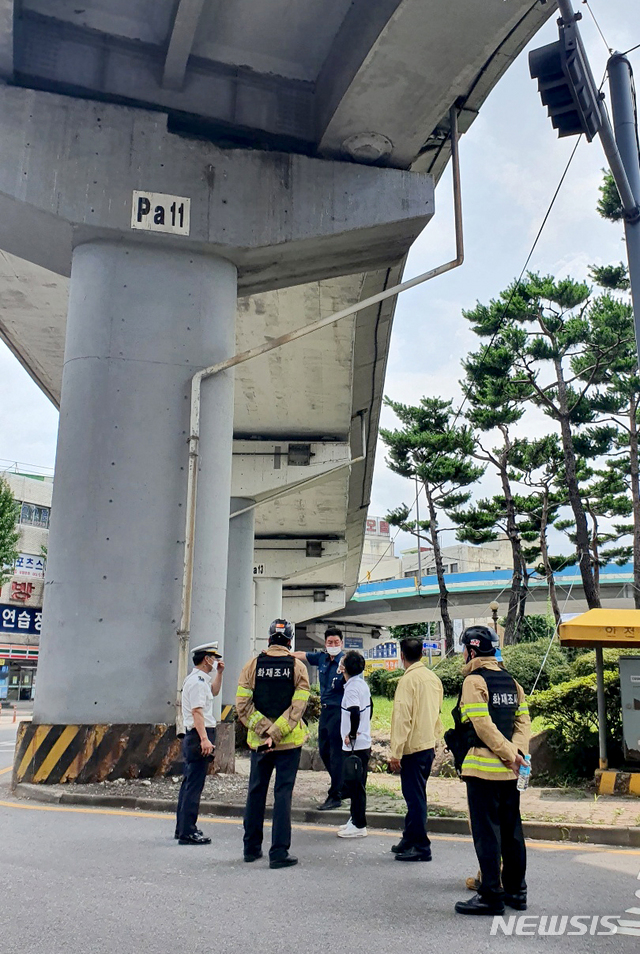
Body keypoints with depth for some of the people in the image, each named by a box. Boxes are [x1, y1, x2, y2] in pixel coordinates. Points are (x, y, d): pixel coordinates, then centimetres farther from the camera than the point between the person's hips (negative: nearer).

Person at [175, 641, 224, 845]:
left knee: (189, 783, 16)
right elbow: (197, 712, -23)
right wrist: (204, 739, -28)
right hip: (199, 736, -11)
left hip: (192, 737, 11)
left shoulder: (199, 679, 17)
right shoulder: (197, 681, -15)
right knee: (194, 785, -8)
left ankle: (182, 827, 25)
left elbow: (214, 691, 36)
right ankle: (187, 832, -5)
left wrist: (219, 673, 23)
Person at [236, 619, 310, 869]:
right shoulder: (298, 667, -4)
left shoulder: (252, 665, 1)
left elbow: (242, 705, -7)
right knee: (283, 794, 3)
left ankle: (252, 848, 24)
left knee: (256, 792, 14)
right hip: (289, 743, -2)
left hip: (258, 740, 2)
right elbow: (297, 708, -13)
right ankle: (279, 852, 3)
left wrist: (264, 731, -9)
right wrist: (276, 735, -14)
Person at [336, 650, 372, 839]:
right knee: (355, 784, 18)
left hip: (355, 745, -9)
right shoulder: (362, 684, 10)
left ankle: (359, 826, 6)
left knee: (355, 784, -1)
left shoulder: (352, 687, -18)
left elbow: (354, 713, -30)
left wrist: (351, 735, -19)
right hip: (364, 741, 9)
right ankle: (356, 819, 27)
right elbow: (369, 707, 22)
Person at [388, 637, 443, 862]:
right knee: (415, 795, 17)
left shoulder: (408, 680, -15)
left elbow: (402, 718, -18)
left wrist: (396, 752, -16)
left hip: (412, 747, -8)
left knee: (415, 797, -1)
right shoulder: (433, 678, 8)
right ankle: (409, 840, 27)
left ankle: (421, 848, 5)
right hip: (429, 746, 8)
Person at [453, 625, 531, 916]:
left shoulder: (474, 681, -11)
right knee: (511, 830, 15)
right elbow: (523, 720, 5)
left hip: (483, 767, -7)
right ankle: (516, 891, 25)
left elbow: (483, 725, -19)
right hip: (509, 771, 8)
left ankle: (491, 896, 6)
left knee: (486, 832, 0)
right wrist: (517, 751, -5)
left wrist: (510, 754, -13)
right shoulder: (511, 681, 11)